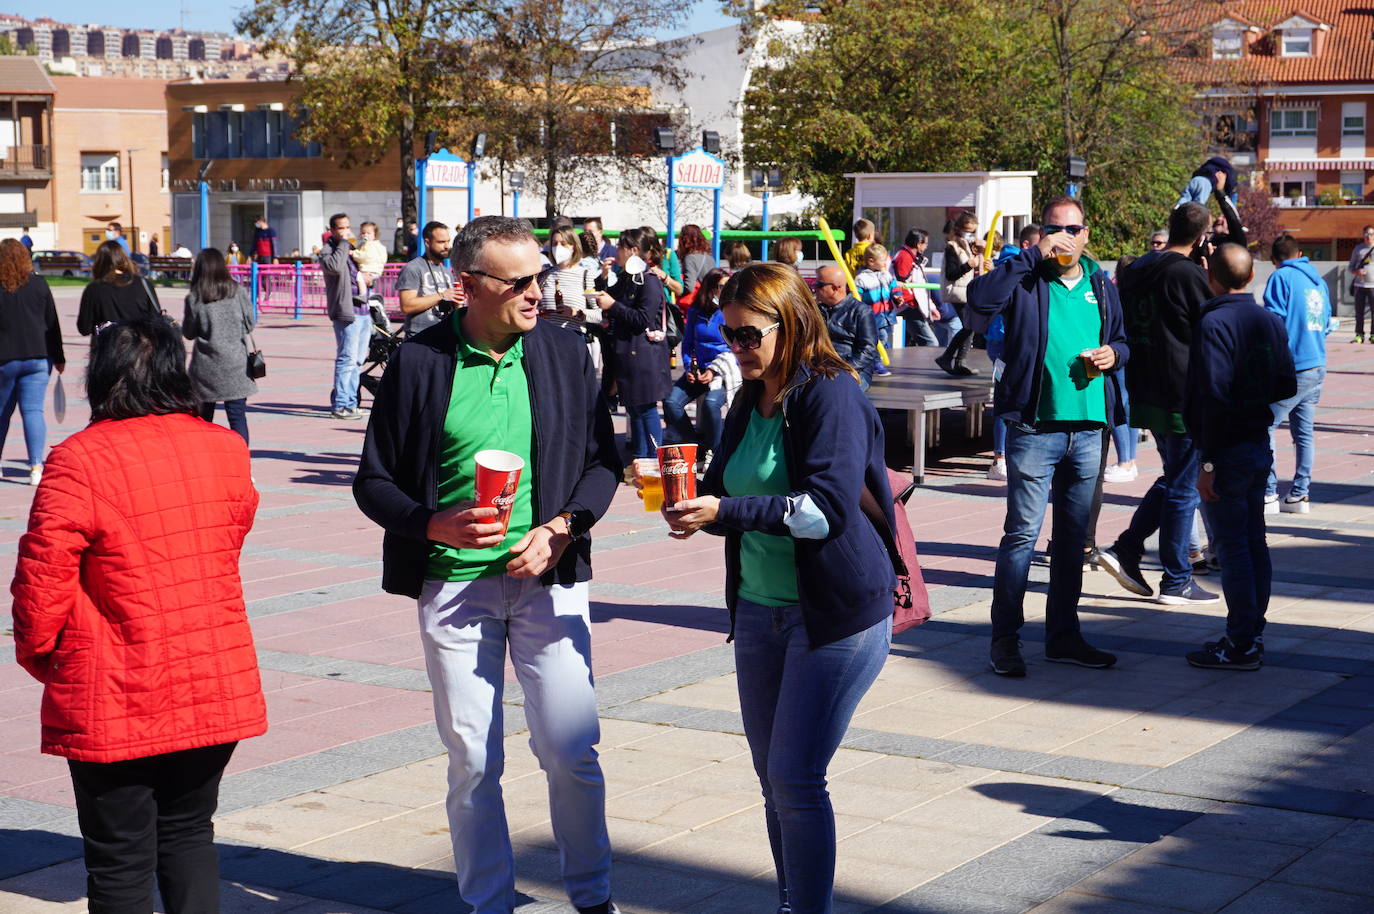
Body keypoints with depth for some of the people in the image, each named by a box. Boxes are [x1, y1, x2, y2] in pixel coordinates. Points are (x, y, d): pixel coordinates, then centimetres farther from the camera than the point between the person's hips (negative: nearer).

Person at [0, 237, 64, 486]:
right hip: (37, 357, 1)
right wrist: (58, 358, 11)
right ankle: (36, 465, -12)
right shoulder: (39, 285, 0)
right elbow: (52, 324, 3)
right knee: (33, 410, -1)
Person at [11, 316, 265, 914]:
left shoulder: (80, 460, -16)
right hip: (218, 690, 5)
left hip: (116, 702, -4)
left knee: (120, 861, 6)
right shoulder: (224, 448, 1)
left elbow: (43, 575, -14)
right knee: (189, 833, 19)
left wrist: (39, 653, 3)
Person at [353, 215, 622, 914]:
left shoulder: (565, 354, 3)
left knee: (571, 752, 1)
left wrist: (558, 529, -6)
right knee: (472, 762, 6)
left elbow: (603, 461, 10)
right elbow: (373, 481, 1)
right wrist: (435, 525, -17)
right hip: (453, 582, -1)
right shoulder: (418, 362, -3)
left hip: (547, 576, 1)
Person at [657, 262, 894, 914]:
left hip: (834, 614, -8)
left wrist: (725, 511, -29)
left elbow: (827, 509, -24)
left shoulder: (831, 395, -14)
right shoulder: (748, 402, 11)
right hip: (759, 609, 8)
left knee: (796, 780, -8)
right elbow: (725, 496, 18)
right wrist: (691, 501, -4)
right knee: (772, 778, 14)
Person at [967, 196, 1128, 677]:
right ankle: (1005, 638, 3)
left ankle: (1063, 634, 22)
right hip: (1035, 425, -5)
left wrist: (1113, 353, 3)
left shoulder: (1101, 287, 14)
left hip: (1089, 427, 5)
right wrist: (1035, 255, -19)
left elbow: (1122, 339, 27)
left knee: (1073, 537, 12)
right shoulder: (1027, 280, -3)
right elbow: (980, 298, -23)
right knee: (1022, 532, -5)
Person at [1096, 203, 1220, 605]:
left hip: (1145, 392, 8)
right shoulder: (1190, 275, -16)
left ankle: (1125, 550, 13)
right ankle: (1176, 581, 7)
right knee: (1183, 487, 1)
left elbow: (1123, 328, 16)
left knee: (1173, 478, 20)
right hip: (1183, 394, -8)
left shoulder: (1134, 271, 9)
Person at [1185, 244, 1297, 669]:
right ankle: (1254, 634, 20)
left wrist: (1208, 462, -19)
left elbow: (1214, 398, -21)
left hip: (1228, 450, -8)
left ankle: (1241, 644, 0)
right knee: (1254, 542, 13)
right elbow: (1287, 386, 9)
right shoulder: (1271, 321, 7)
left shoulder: (1214, 324, -16)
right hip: (1260, 443, 8)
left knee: (1232, 546, -3)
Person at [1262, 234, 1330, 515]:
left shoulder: (1281, 278, -6)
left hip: (1291, 367, -7)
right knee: (1304, 431, 10)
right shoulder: (1318, 281, 15)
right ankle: (1300, 494, 11)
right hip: (1317, 366, 7)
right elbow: (1326, 324, 20)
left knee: (1264, 427, -3)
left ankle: (1268, 494, -6)